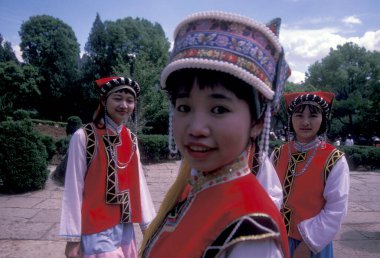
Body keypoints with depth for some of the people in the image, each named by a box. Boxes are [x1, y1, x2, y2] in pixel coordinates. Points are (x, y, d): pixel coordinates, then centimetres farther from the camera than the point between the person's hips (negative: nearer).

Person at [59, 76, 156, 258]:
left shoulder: (131, 139, 3)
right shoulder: (83, 137, -14)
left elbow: (138, 182, 4)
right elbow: (73, 189, -12)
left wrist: (147, 223, 5)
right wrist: (73, 238, -10)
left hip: (125, 226, 5)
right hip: (96, 230, -5)